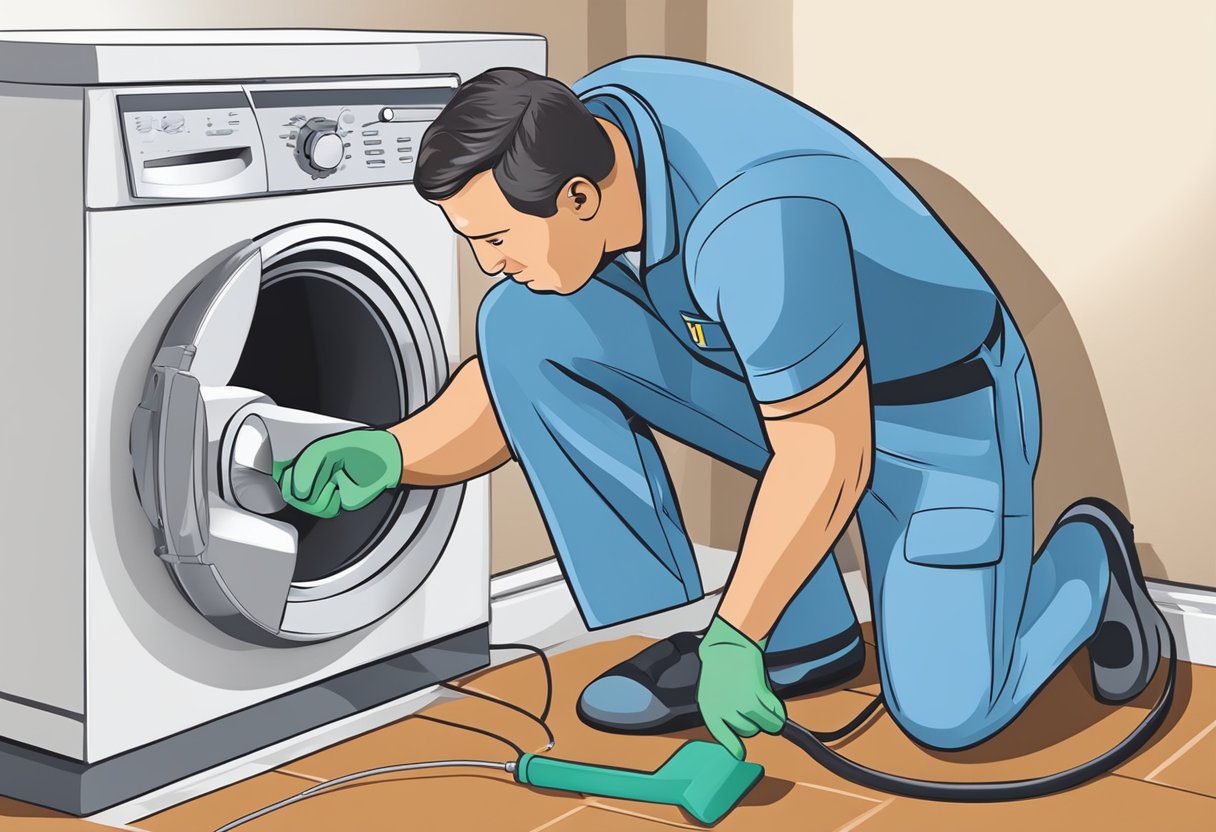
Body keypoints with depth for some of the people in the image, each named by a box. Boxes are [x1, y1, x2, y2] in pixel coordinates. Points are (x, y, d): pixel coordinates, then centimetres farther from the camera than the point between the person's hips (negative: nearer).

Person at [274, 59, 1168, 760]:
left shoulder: (754, 223, -39)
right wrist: (394, 454, -18)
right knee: (521, 324, -14)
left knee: (947, 713, -17)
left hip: (936, 409, -7)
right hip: (781, 381, 7)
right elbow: (529, 377, -4)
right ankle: (803, 633, -3)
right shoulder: (577, 128, -14)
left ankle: (1084, 556, 20)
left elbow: (829, 458, -29)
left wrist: (734, 642, -21)